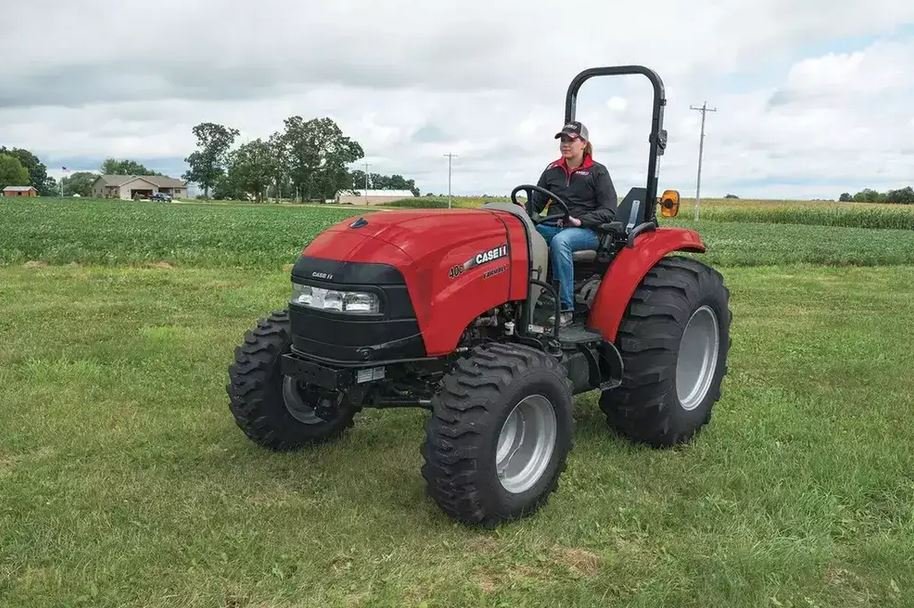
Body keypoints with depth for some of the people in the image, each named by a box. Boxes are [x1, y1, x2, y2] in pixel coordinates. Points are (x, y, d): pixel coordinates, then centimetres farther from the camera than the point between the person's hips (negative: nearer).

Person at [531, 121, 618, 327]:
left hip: (587, 231, -4)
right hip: (553, 227, 4)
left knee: (560, 240, -40)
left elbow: (609, 210, -3)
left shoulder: (597, 172, 2)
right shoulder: (552, 170, 15)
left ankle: (565, 309, -36)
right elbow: (536, 203, 17)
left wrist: (580, 221, -19)